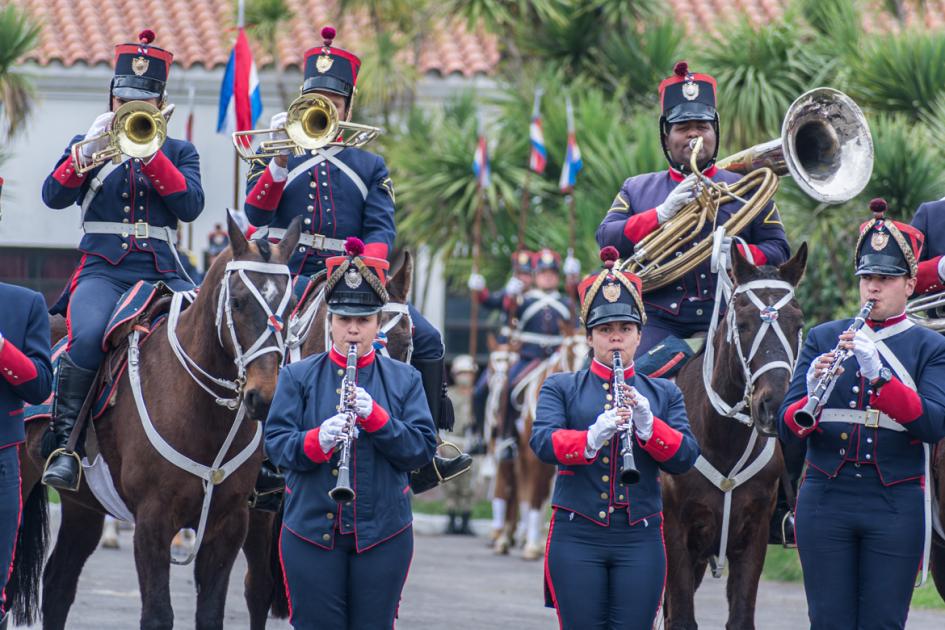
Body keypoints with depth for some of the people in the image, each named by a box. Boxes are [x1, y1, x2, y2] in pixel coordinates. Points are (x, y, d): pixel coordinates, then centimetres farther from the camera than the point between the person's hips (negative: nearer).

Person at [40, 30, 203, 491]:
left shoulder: (178, 152, 17)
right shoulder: (87, 145, 17)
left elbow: (191, 205, -2)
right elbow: (54, 195, 0)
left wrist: (149, 151, -10)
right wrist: (89, 150, -13)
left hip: (162, 271, 2)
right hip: (103, 271, -2)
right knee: (88, 336, -33)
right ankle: (64, 442, -25)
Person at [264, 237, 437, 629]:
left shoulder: (404, 380, 7)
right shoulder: (297, 377, 5)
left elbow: (423, 448, -3)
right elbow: (276, 445, -4)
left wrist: (376, 417, -18)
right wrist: (318, 441, -25)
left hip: (382, 534, 1)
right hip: (312, 532, -1)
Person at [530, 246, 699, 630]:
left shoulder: (663, 394, 12)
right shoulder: (561, 388, 7)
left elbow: (685, 458, -1)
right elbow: (542, 442, -11)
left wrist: (646, 422, -18)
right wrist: (592, 437, -30)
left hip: (640, 540, 1)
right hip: (577, 539, -1)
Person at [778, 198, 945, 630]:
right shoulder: (823, 339, 9)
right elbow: (786, 427, 2)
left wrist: (877, 371, -24)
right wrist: (812, 397, -21)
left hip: (895, 508, -1)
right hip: (826, 500, 1)